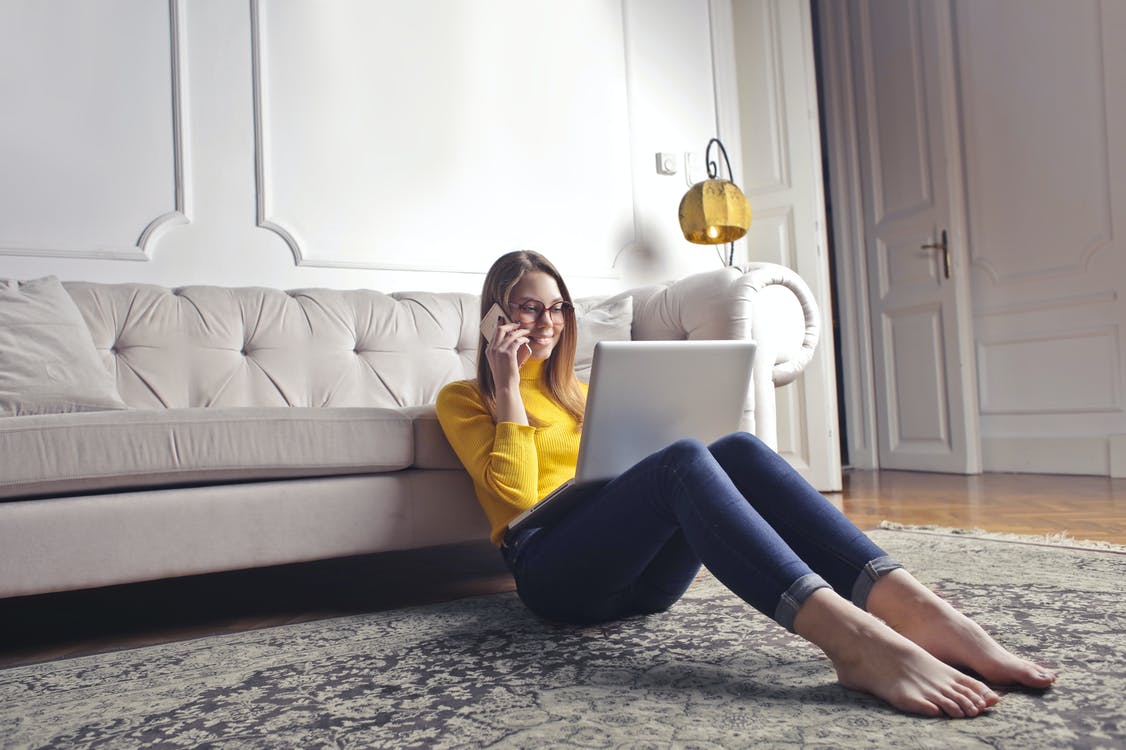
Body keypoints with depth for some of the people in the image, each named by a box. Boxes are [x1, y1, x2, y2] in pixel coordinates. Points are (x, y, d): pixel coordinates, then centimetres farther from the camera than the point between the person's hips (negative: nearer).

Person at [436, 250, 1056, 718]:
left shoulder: (575, 390, 31)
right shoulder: (462, 399, 13)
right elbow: (516, 489, -3)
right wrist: (508, 385, -3)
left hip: (641, 574, 5)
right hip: (552, 570, -5)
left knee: (738, 449, -24)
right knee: (682, 459, -33)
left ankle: (914, 608, -41)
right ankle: (854, 639, -53)